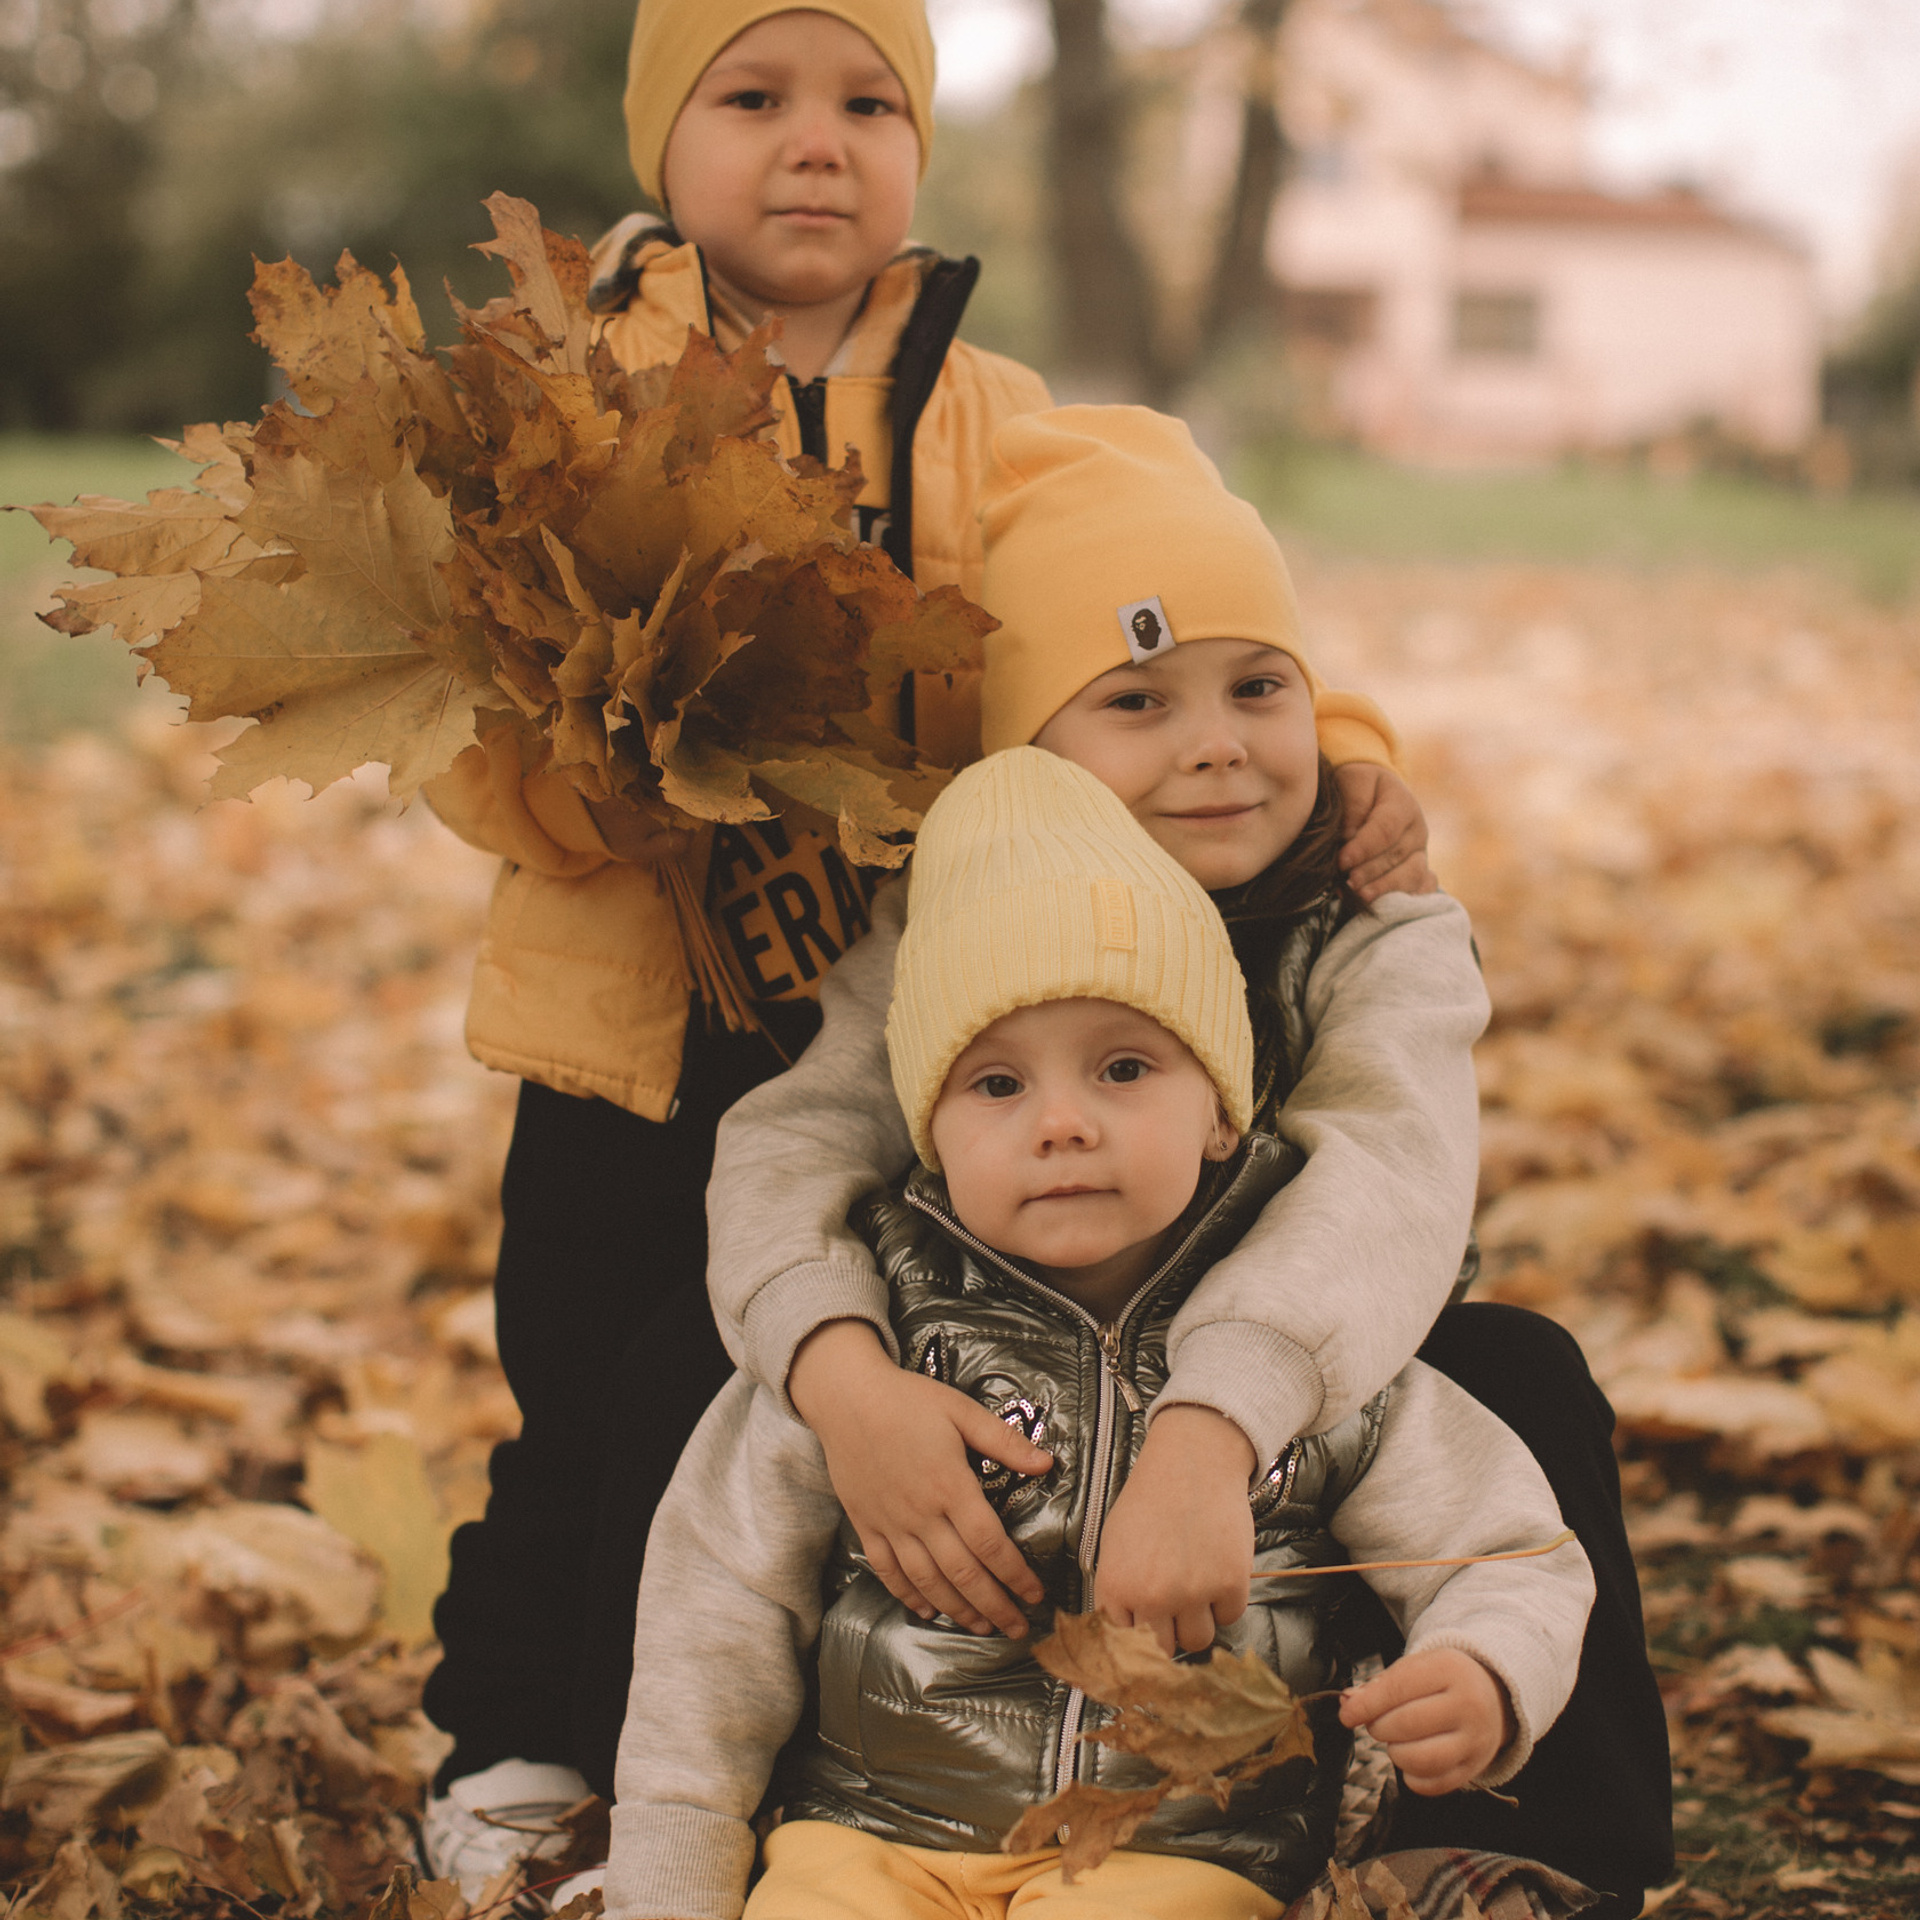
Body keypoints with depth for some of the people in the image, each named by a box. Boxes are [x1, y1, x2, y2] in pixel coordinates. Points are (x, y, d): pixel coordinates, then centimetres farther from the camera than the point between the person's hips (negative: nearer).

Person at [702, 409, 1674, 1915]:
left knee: (1511, 1371, -29)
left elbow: (1384, 1180, -34)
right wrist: (839, 1370, -45)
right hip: (996, 1451, 1)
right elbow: (794, 1141, -21)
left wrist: (1210, 1430, -54)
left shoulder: (1385, 945, -13)